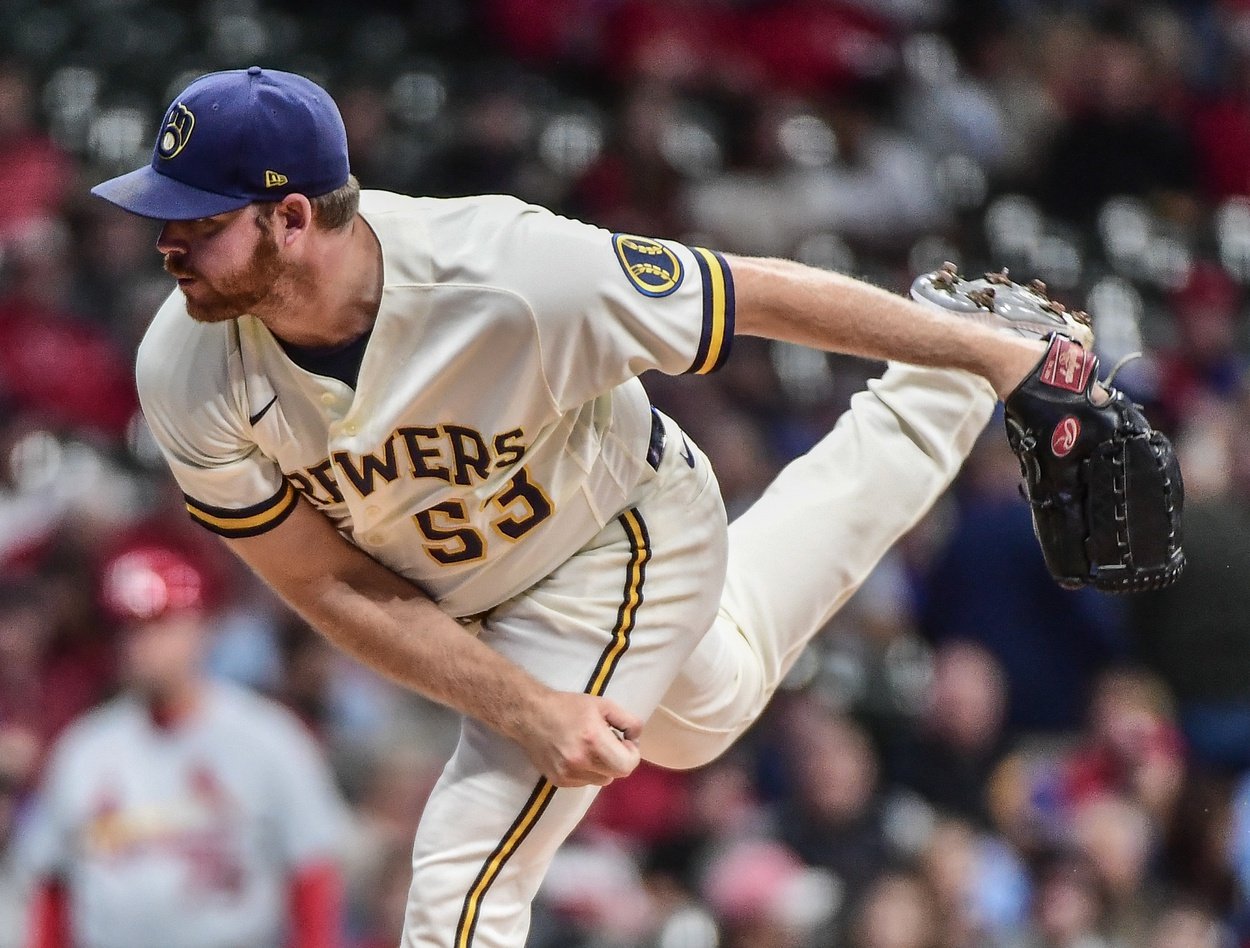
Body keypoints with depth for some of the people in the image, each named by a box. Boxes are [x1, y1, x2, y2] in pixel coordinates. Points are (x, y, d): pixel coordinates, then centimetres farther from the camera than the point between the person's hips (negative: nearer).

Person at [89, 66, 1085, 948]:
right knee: (709, 698, 33)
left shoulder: (514, 275, -40)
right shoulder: (189, 377, -28)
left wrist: (990, 351, -15)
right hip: (456, 601, 5)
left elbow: (762, 294, -27)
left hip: (619, 553, -5)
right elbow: (327, 580, -18)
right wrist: (525, 710, -27)